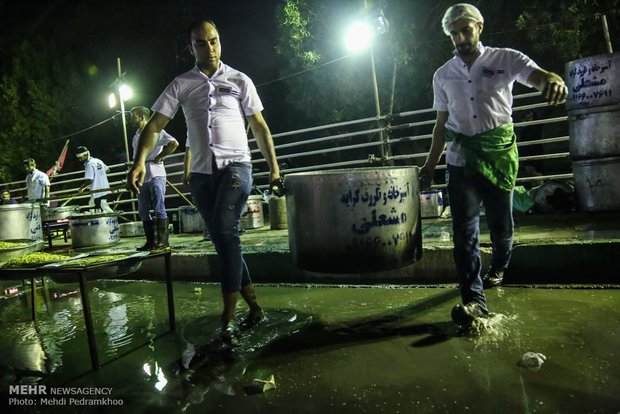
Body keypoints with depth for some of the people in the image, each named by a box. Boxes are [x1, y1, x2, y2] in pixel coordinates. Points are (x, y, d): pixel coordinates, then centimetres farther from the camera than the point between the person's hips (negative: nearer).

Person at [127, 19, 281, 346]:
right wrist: (140, 161, -11)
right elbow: (155, 124, 5)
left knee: (226, 231, -21)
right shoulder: (181, 85, 13)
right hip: (201, 172, 3)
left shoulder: (239, 80, 10)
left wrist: (274, 166, 4)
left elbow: (259, 126, 10)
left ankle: (228, 318, -15)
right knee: (224, 241, 3)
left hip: (235, 166, -3)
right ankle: (254, 306, 15)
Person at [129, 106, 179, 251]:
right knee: (143, 211, 7)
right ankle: (151, 242, 14)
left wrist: (159, 157, -12)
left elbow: (174, 143, -17)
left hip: (156, 176, -8)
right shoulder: (136, 137, 22)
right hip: (142, 178, 9)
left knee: (159, 210, -7)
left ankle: (163, 241, -3)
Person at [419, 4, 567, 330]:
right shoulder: (443, 76, 12)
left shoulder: (506, 59, 3)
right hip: (461, 157, 2)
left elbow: (539, 76, -14)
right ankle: (473, 299, -5)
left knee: (500, 221, 9)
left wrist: (553, 81, -39)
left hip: (500, 154, -1)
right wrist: (431, 164, 12)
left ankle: (499, 266, 41)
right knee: (464, 228, -7)